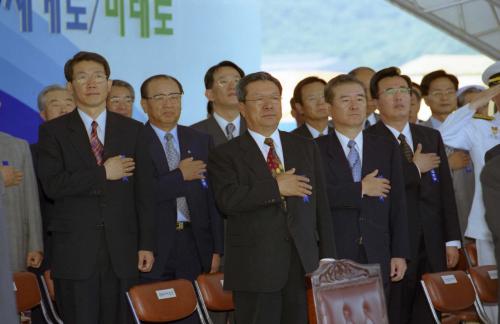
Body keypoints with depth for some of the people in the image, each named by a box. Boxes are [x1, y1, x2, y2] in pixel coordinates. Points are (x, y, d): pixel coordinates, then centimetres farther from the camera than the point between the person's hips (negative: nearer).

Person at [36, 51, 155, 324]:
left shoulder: (132, 130, 11)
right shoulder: (53, 131, 5)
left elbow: (144, 192, 8)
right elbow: (52, 185, -8)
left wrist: (146, 244, 3)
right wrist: (104, 173, -10)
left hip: (122, 250, 2)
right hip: (75, 252, -1)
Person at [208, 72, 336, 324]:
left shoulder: (306, 149, 16)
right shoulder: (225, 155, 3)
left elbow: (321, 206, 13)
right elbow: (228, 200, -14)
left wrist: (327, 259, 7)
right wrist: (276, 188, -13)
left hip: (304, 265, 3)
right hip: (254, 270, -3)